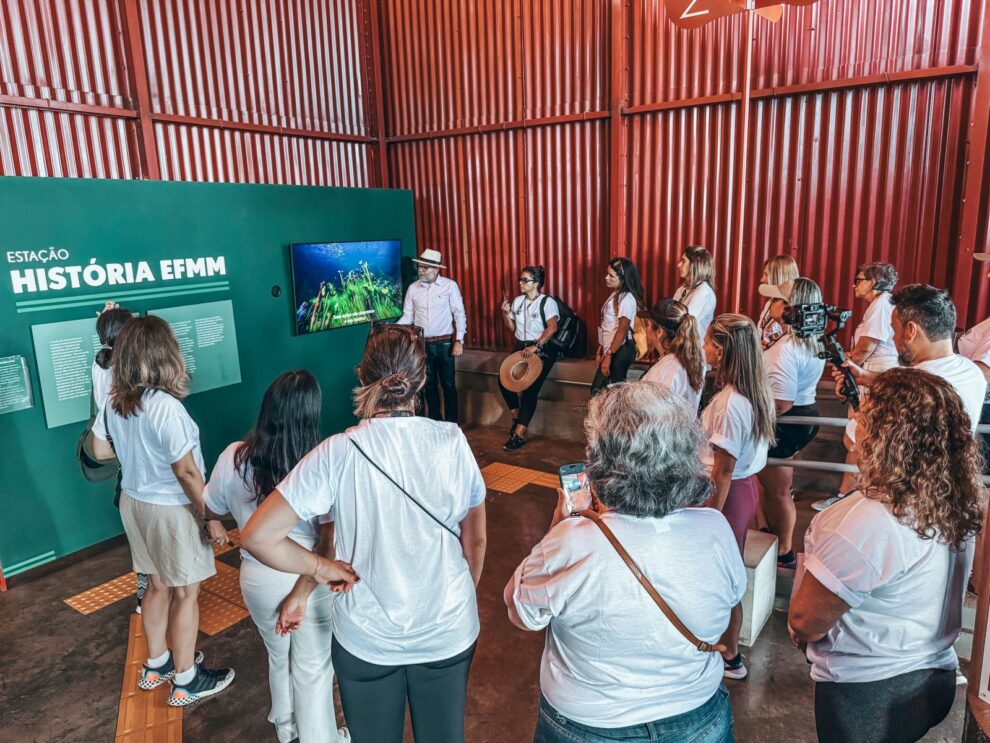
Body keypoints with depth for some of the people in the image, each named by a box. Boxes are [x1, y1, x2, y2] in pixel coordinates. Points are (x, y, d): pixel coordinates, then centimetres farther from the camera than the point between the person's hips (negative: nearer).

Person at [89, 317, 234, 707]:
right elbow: (186, 472, -24)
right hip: (171, 509, -8)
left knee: (158, 585, 23)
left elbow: (100, 449, 10)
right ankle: (186, 680, 24)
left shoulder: (114, 402, -4)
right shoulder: (166, 407, -27)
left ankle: (156, 664, 40)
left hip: (134, 502, 8)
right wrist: (209, 518, -16)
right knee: (186, 592, 9)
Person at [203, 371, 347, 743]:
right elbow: (330, 541, -26)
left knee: (278, 654, 30)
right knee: (313, 667, 17)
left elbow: (212, 511, 5)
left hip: (257, 578, 4)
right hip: (310, 580, -4)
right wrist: (300, 595, -20)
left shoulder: (233, 458, -13)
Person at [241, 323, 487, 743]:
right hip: (449, 632, 1)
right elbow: (476, 541, -4)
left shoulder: (338, 453, -19)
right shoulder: (453, 442, -14)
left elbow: (258, 536, -19)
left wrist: (324, 567, -6)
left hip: (367, 640, -1)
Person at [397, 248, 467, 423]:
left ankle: (451, 423, 17)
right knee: (429, 385, 12)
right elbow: (408, 316, 5)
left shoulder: (450, 285, -6)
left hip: (445, 343, -3)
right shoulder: (412, 288, 3)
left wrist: (459, 340, -12)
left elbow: (459, 314, -6)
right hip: (423, 344, 3)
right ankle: (434, 421, 26)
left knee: (448, 385, 4)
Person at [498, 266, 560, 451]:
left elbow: (552, 328, -21)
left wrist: (536, 346, -30)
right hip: (521, 346, 6)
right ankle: (516, 416, 12)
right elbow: (512, 327, 16)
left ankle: (519, 434, -11)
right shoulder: (518, 301, 10)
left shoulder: (547, 302, -8)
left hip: (542, 349, -6)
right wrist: (505, 314, -3)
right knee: (503, 379, -12)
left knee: (530, 390, -15)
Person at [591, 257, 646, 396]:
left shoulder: (626, 298, -15)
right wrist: (600, 351, 17)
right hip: (611, 350, 9)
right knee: (598, 390, 10)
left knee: (599, 391, -5)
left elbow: (623, 329, -20)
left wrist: (609, 355, -21)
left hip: (620, 350, -9)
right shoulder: (615, 294, 14)